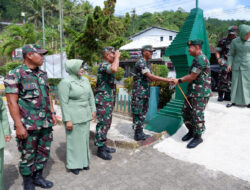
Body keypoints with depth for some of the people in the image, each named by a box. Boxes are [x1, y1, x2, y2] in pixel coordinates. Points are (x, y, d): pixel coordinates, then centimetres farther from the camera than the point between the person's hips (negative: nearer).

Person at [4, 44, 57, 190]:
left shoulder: (43, 74, 10)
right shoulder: (15, 75, -9)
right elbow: (12, 102, -13)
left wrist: (52, 113, 12)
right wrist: (19, 126, -16)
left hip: (46, 123, 6)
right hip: (28, 125, -6)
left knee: (44, 152, 16)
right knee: (28, 156, 9)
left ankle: (38, 177, 36)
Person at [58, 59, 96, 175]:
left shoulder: (85, 80, 7)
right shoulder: (65, 82, -13)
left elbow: (91, 96, 13)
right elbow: (64, 103, -15)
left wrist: (93, 110, 10)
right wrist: (67, 120, -16)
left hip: (85, 115, 6)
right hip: (73, 116, -6)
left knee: (84, 138, 15)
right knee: (74, 139, 6)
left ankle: (84, 161, 31)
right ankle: (73, 164, 23)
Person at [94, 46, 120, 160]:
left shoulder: (107, 65, 17)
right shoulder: (103, 65, -16)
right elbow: (114, 69, -37)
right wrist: (117, 57, -24)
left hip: (109, 100, 11)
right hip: (103, 100, -11)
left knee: (107, 123, 16)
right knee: (103, 124, -3)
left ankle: (103, 145, 28)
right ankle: (100, 149, 8)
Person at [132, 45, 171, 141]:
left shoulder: (148, 63, 14)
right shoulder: (140, 63, -16)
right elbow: (150, 76, -27)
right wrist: (167, 80, -28)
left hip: (145, 93, 9)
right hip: (138, 93, -9)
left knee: (143, 113, 14)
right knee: (138, 114, -1)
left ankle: (140, 132, 24)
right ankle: (137, 134, 8)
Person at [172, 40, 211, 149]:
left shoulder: (201, 59, -17)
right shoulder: (197, 59, 16)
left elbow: (192, 77, -17)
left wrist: (179, 80, -5)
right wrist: (178, 80, 11)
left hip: (200, 93, -10)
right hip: (192, 92, 10)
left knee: (197, 115, -3)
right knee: (186, 112, 14)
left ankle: (198, 137, 14)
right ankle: (191, 131, 31)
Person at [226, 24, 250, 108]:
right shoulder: (235, 41, -2)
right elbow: (231, 54, 3)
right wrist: (229, 64, -8)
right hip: (237, 66, 0)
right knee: (235, 83, 5)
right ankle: (234, 101, 15)